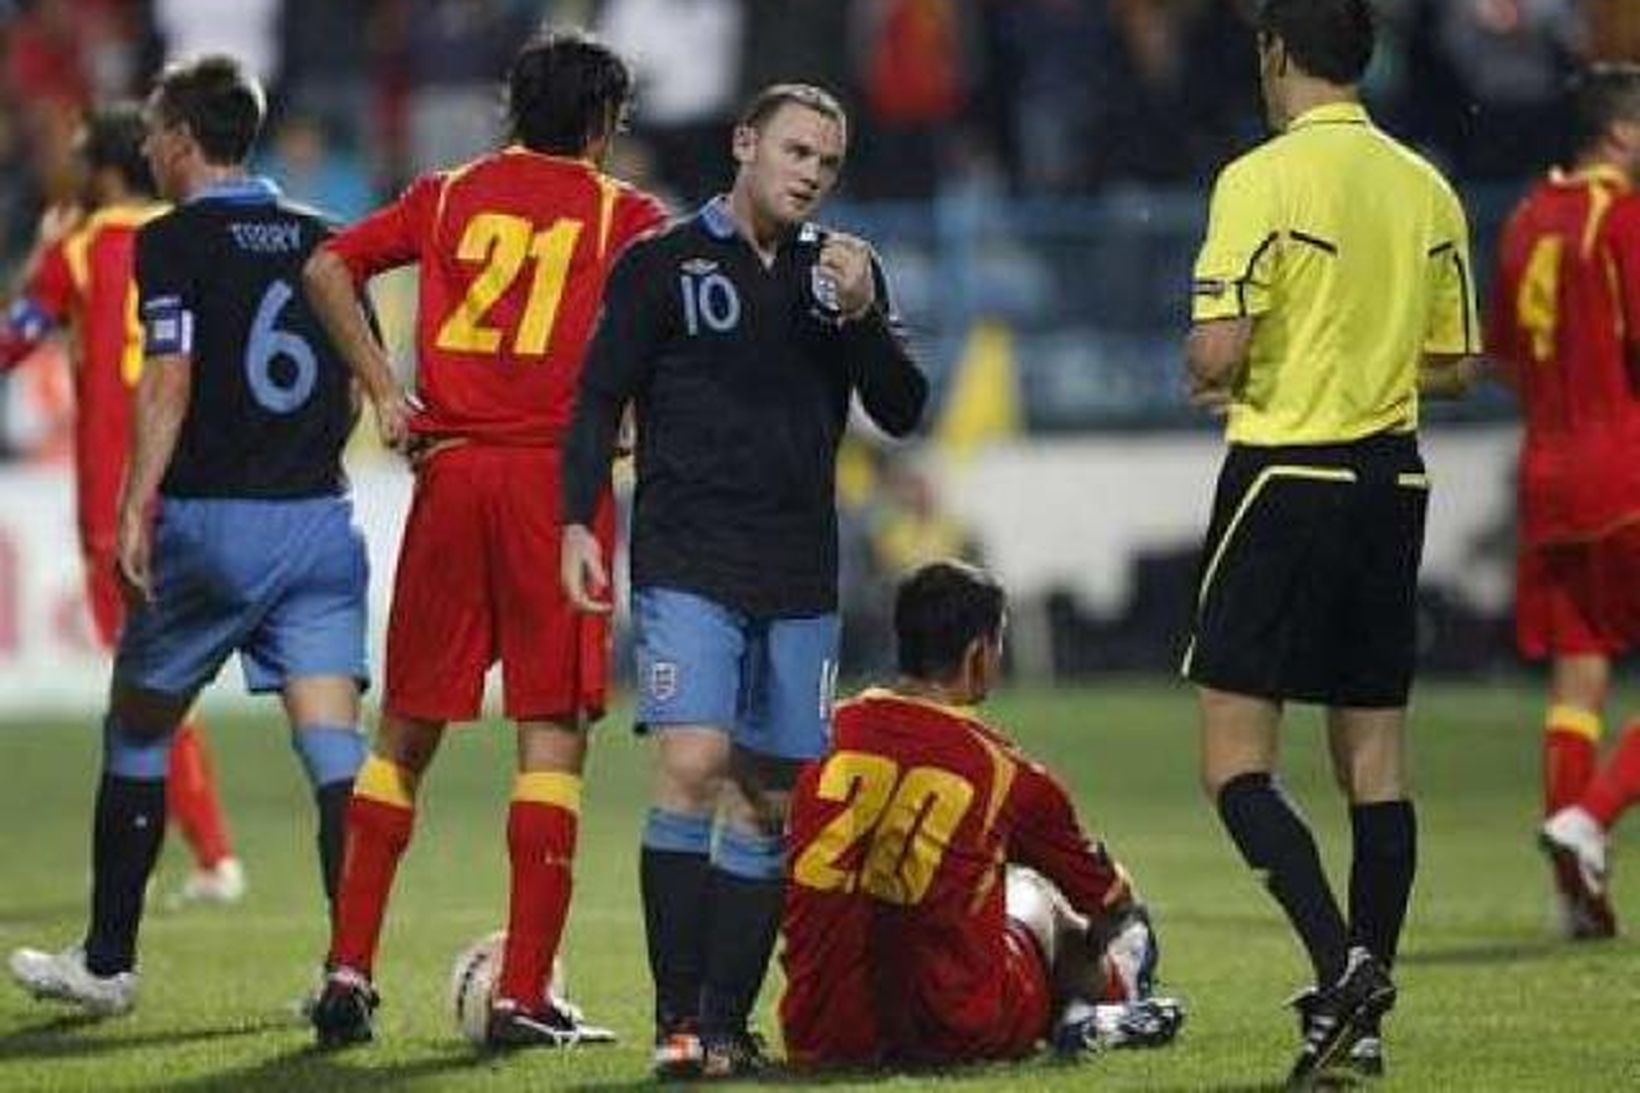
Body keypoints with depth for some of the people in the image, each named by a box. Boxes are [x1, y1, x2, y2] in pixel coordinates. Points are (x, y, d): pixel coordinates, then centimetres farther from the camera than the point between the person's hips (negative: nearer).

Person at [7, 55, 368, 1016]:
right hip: (319, 519, 4)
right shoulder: (322, 242, 10)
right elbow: (359, 385, 14)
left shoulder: (174, 242, -6)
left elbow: (170, 384, -16)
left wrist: (134, 512, -17)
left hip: (209, 525, -4)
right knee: (335, 748, -3)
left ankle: (109, 962, 21)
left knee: (137, 732, 13)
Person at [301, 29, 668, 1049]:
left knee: (406, 729, 12)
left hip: (450, 468, 3)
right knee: (554, 732, -1)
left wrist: (385, 392, 6)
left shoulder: (450, 194, 13)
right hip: (557, 475, -3)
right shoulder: (623, 212, 4)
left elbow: (329, 267, 5)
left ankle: (350, 968, 6)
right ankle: (525, 995, -6)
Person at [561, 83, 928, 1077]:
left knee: (768, 803, 4)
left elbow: (903, 413, 7)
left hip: (800, 581, 5)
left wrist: (861, 317, -9)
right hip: (686, 565, -5)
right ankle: (676, 1021, -16)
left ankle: (725, 1025, 10)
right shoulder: (664, 265, 1)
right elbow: (600, 399, 2)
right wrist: (578, 521, -9)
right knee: (695, 765, -19)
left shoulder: (845, 272, 12)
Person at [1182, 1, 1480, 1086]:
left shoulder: (1264, 179, -12)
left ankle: (1342, 965, -20)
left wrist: (1215, 380, 5)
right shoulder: (1427, 190, 8)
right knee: (1376, 764, 8)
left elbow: (1217, 353, -17)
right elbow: (1456, 366, 13)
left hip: (1286, 478, -6)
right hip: (1392, 480, 6)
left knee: (1238, 765, -2)